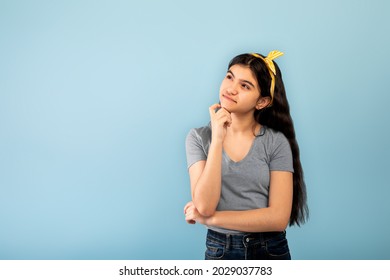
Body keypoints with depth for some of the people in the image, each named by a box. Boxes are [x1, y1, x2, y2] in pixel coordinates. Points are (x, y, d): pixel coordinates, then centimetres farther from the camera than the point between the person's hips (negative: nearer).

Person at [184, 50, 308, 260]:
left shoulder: (276, 141, -10)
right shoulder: (199, 137, -6)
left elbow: (279, 217, -15)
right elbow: (204, 205, -17)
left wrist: (209, 218, -15)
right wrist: (217, 139, -22)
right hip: (220, 250, 1)